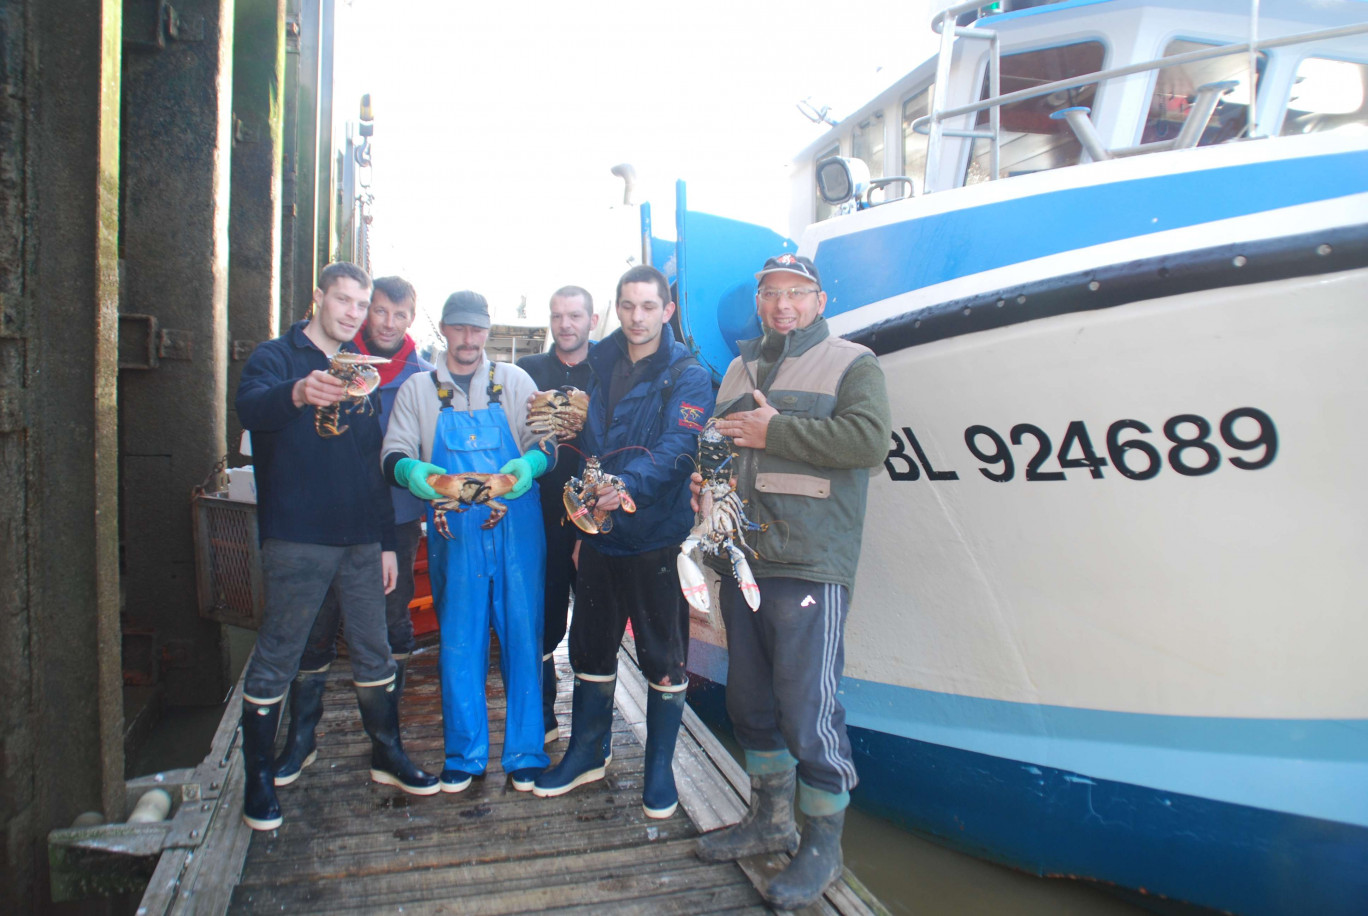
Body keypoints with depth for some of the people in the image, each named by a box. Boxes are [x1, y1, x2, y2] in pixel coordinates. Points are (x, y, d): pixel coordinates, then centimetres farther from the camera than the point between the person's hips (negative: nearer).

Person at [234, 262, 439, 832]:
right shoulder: (277, 357, -1)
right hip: (297, 540, -5)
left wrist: (387, 542, 13)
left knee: (374, 652, 12)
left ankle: (387, 755, 27)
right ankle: (259, 777, 18)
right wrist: (298, 394, -48)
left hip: (361, 540, 5)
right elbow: (250, 408, -25)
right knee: (275, 661, 3)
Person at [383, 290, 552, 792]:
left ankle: (526, 753, 15)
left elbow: (544, 443, 5)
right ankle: (464, 754, 21)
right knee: (458, 642, 5)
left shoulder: (514, 381, 11)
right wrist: (411, 471, -18)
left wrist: (528, 464, -18)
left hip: (516, 528, 0)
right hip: (454, 531, 1)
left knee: (522, 634, 1)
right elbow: (395, 452, 5)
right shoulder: (418, 389, 12)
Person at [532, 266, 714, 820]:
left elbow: (677, 447, -22)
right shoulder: (599, 367, 10)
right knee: (590, 649, 15)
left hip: (657, 538, -5)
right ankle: (587, 754, 34)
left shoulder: (687, 377, -7)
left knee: (663, 658, 5)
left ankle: (660, 769, 23)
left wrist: (629, 484, -38)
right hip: (600, 535, 5)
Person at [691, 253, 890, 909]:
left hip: (808, 566, -7)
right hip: (741, 562, 7)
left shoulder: (850, 363, 0)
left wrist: (773, 431, -15)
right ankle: (770, 818, 35)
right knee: (751, 702, 16)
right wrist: (706, 479, 5)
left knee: (809, 712, -4)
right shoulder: (739, 370, 20)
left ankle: (822, 845, 15)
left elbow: (869, 439, -17)